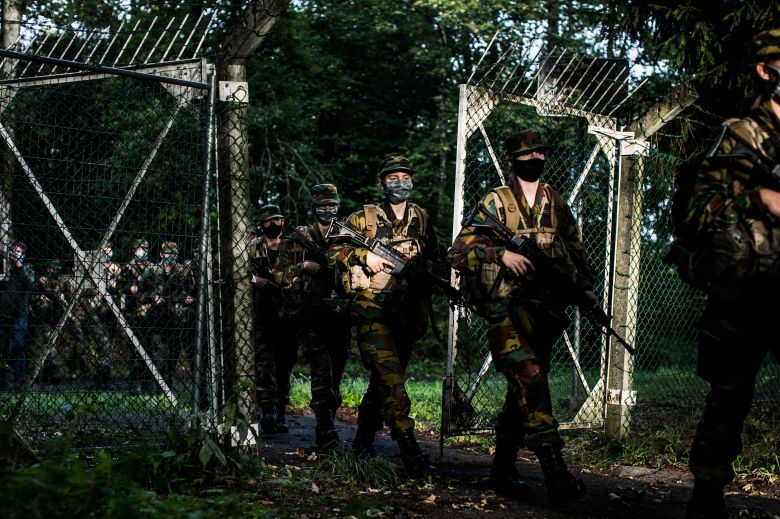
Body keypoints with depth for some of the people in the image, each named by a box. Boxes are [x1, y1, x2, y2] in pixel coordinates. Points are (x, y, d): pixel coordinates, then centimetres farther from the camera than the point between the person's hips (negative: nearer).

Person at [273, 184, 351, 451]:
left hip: (336, 312, 4)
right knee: (321, 362, -22)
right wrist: (302, 266, -12)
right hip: (307, 313, -4)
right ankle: (325, 427, -26)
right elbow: (278, 274, 3)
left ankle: (327, 424, 19)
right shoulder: (298, 239, 6)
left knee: (336, 369, 4)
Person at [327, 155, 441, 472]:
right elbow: (333, 249, 1)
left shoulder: (421, 218, 13)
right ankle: (408, 445, -23)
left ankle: (363, 442, 27)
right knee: (391, 377, -19)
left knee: (383, 380, 13)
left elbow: (434, 258, 22)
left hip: (407, 314, 5)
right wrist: (364, 256, -13)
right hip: (373, 311, -5)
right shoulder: (364, 218, 0)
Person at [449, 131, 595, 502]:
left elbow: (575, 251, 23)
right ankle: (554, 471, -26)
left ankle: (503, 469, 18)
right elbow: (460, 249, -1)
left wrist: (585, 288, 8)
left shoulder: (557, 205, 17)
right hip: (508, 307, -5)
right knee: (530, 382, -20)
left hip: (546, 309, 5)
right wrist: (502, 253, -15)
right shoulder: (496, 202, 4)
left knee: (522, 391, 8)